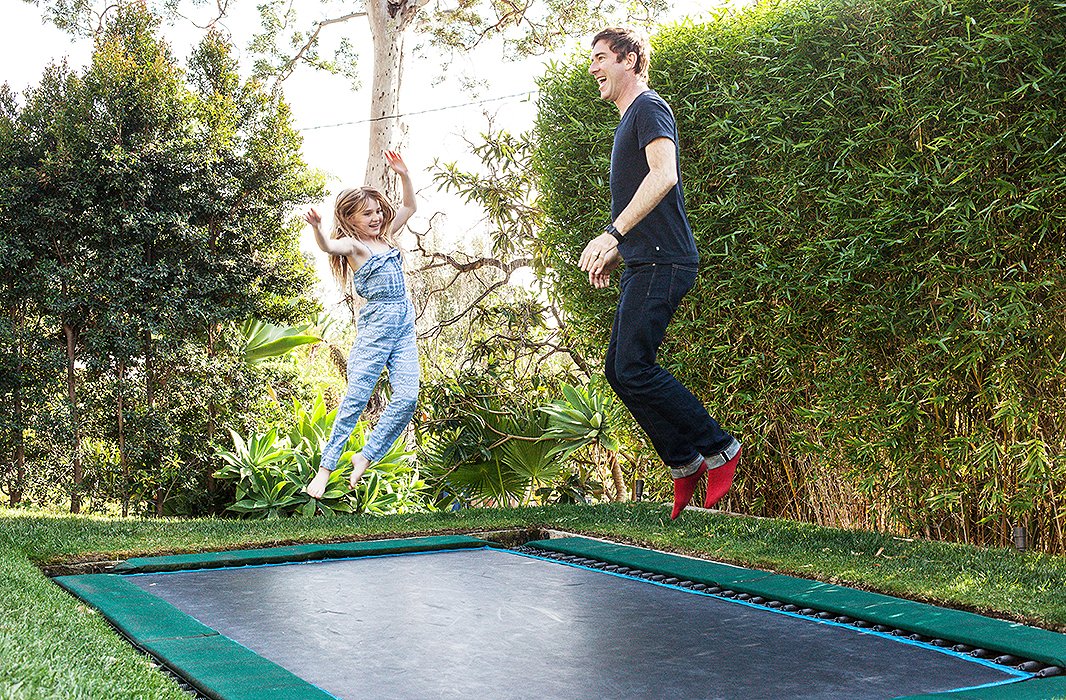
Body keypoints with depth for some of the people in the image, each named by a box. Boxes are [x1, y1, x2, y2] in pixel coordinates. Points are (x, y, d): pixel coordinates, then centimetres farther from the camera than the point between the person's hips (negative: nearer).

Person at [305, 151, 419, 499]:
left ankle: (365, 457, 1)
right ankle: (325, 467, -4)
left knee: (407, 396, -9)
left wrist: (403, 175, 13)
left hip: (405, 326, 6)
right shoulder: (352, 244, -4)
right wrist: (317, 229, -48)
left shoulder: (385, 236, 17)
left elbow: (409, 207, 28)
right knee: (356, 398, -9)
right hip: (377, 323, -6)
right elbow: (329, 246, -27)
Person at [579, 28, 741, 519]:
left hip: (662, 263, -10)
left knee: (634, 369, -13)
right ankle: (685, 462, 13)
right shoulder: (629, 120, 24)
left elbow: (663, 175, -23)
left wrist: (612, 234, -26)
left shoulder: (649, 108, -6)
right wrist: (616, 254, 22)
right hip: (645, 264, 10)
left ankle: (717, 448, -2)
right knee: (619, 369, 7)